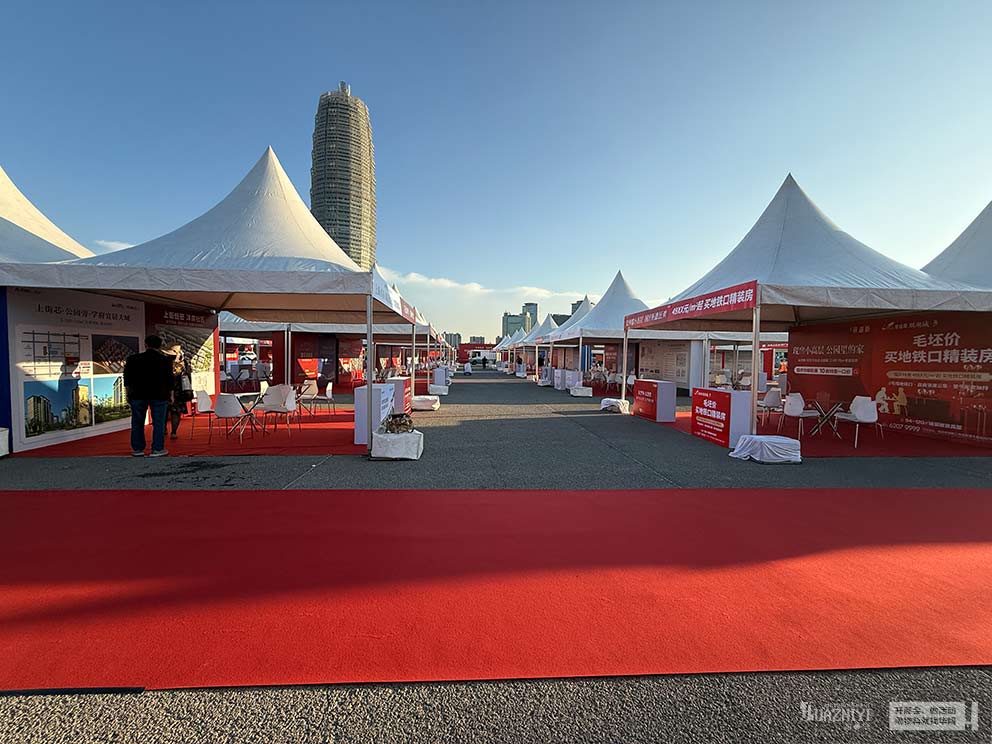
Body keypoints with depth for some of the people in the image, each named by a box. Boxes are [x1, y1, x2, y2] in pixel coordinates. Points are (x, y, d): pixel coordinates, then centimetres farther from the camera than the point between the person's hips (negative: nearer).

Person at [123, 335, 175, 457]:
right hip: (159, 396, -2)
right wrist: (171, 394, 8)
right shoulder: (165, 360, -3)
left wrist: (128, 394, 17)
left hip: (137, 395, 2)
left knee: (137, 423, 13)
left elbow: (127, 380, 8)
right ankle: (157, 449, 3)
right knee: (158, 423, 3)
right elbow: (170, 379, 0)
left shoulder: (132, 359, 3)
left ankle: (137, 449, 18)